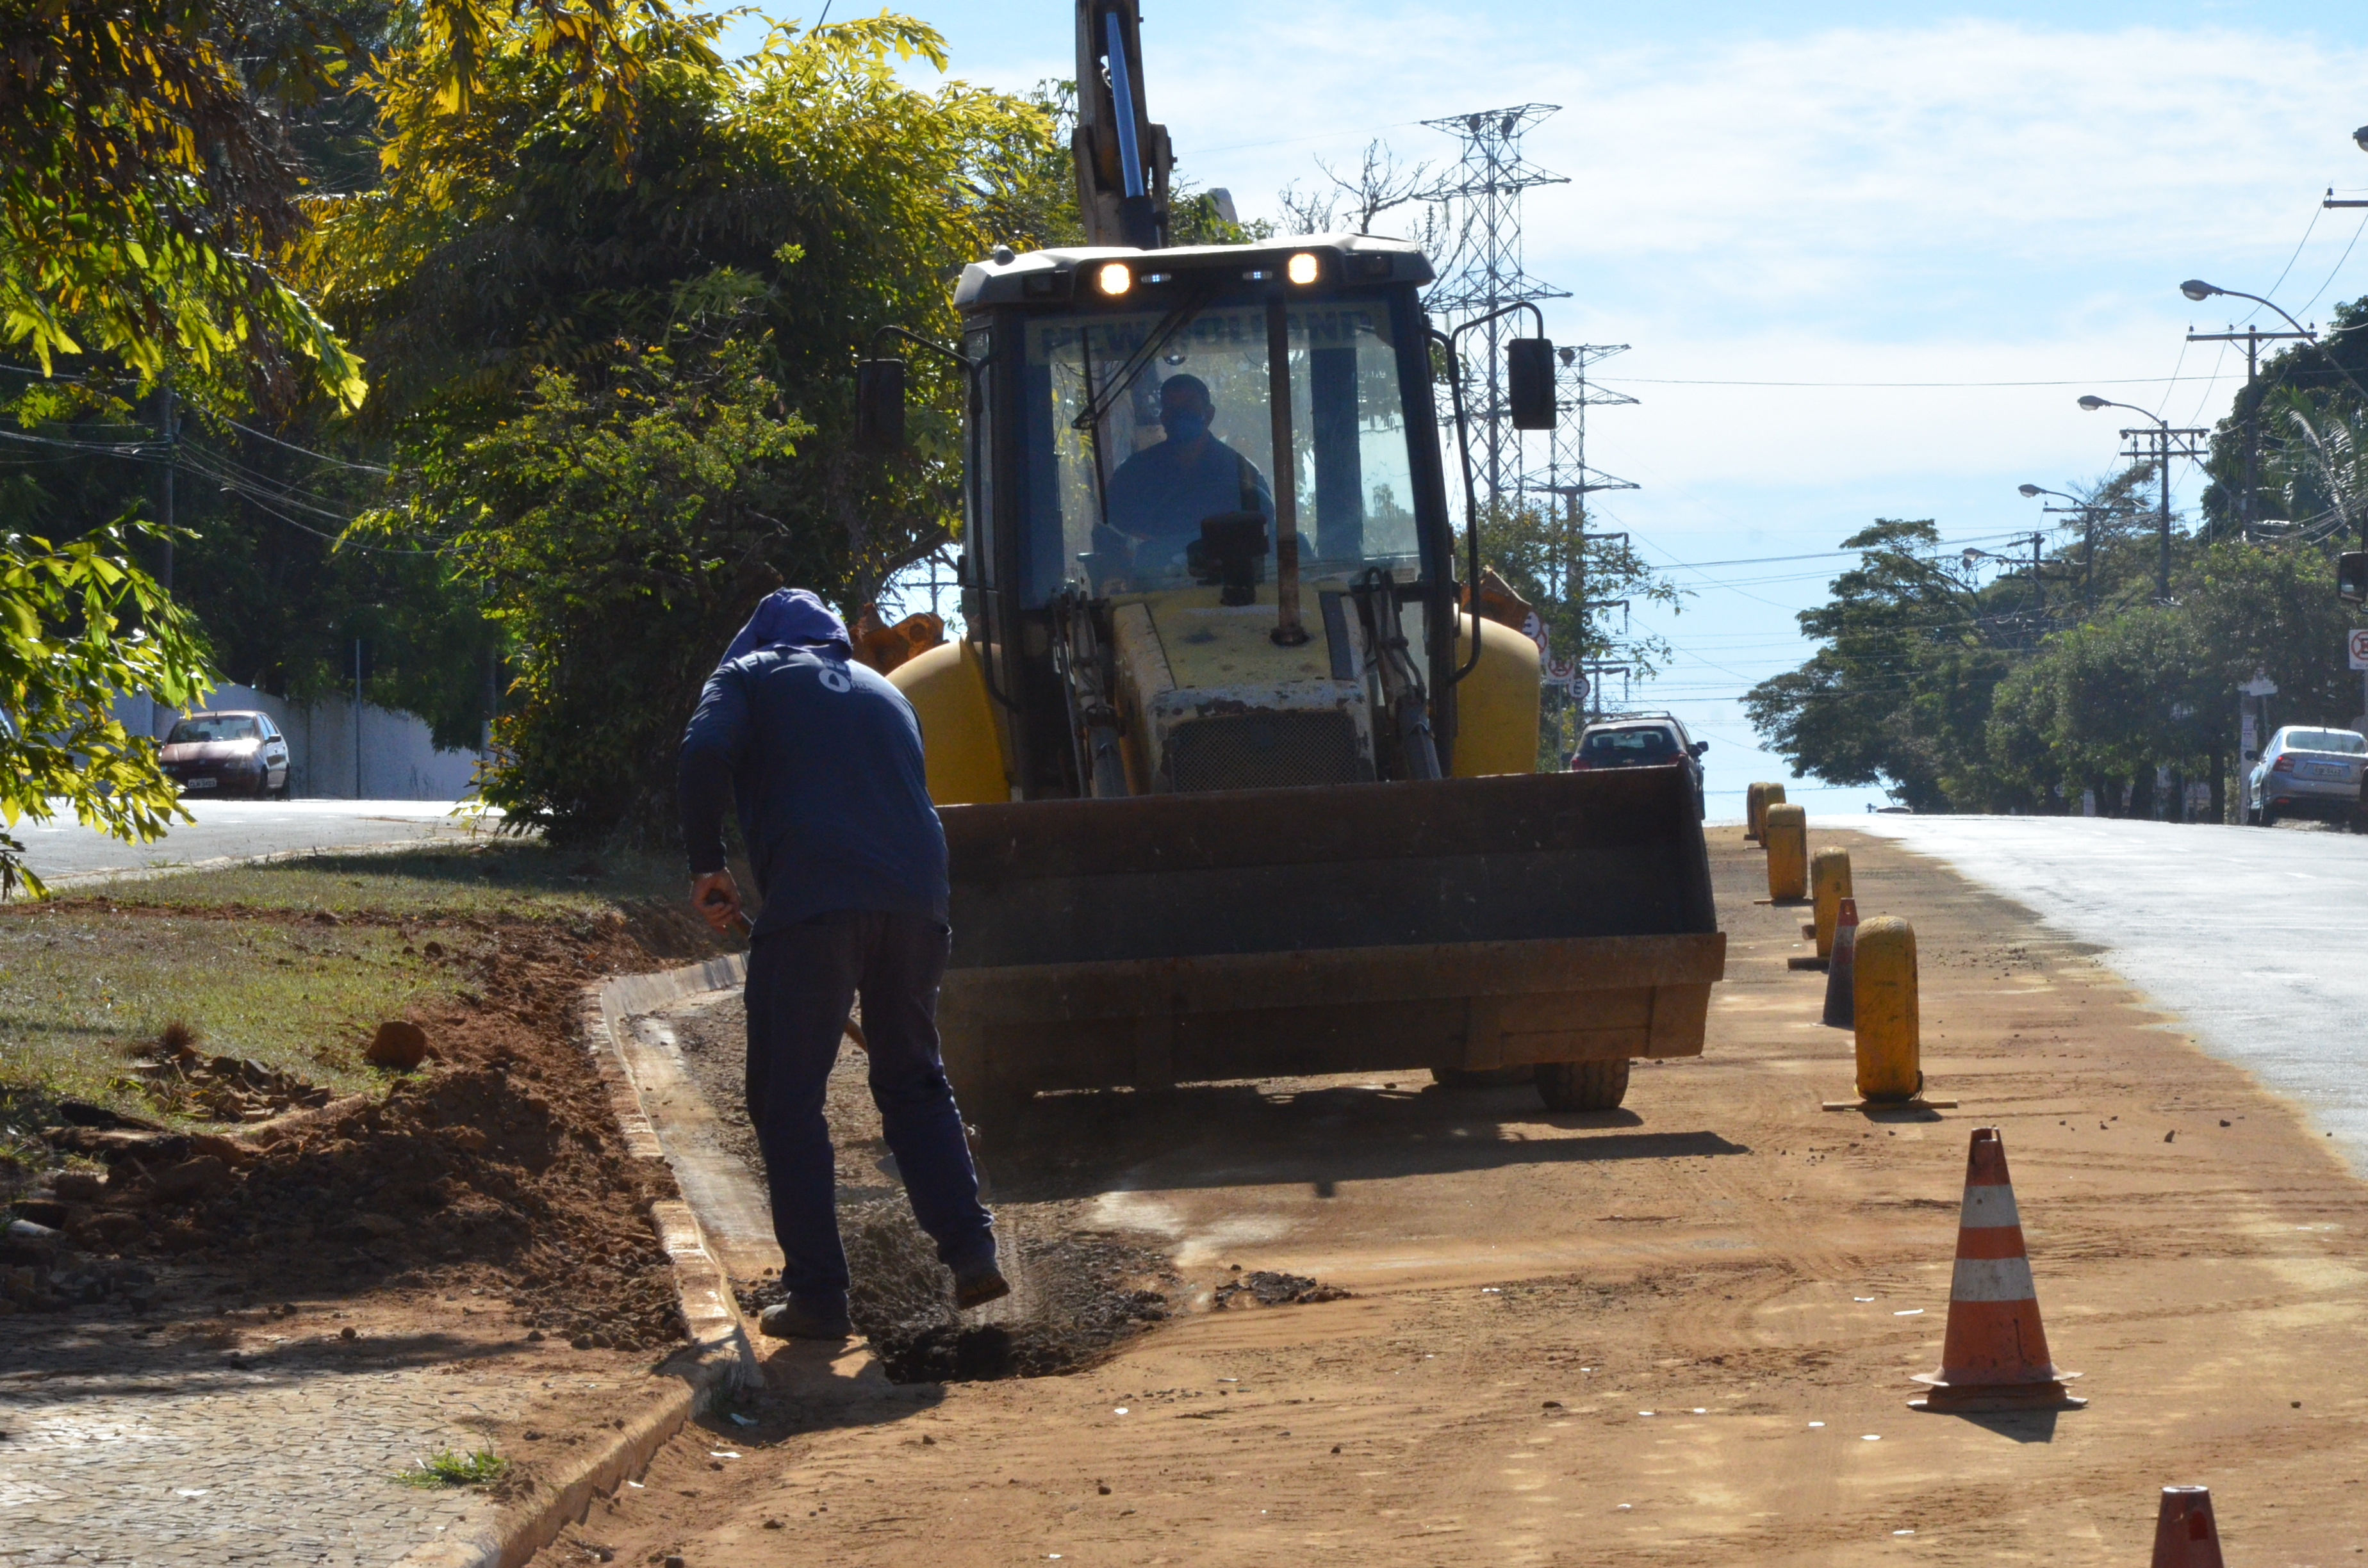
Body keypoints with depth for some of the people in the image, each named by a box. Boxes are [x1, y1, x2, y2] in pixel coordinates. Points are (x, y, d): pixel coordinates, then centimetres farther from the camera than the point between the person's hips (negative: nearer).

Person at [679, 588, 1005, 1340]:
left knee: (788, 1100, 4)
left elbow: (705, 755, -6)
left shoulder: (749, 676, 14)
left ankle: (818, 1294, 0)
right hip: (915, 901, 5)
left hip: (811, 900, -5)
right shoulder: (882, 691, 29)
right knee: (914, 1081, 20)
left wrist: (705, 865, 1)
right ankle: (971, 1247, 9)